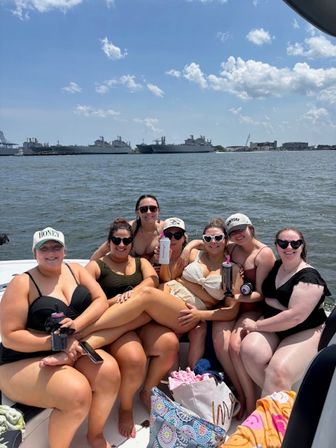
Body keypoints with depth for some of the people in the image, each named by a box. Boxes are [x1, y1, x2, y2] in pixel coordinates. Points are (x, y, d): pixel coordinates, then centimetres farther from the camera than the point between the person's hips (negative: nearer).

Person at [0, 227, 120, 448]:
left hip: (73, 351, 5)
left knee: (109, 370, -21)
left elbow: (101, 301, -3)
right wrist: (57, 341, -22)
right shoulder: (23, 283, -11)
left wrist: (77, 324, -21)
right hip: (26, 361, -5)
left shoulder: (75, 269, 5)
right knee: (77, 392, -29)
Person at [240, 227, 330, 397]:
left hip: (304, 332, -6)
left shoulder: (309, 277, -14)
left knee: (278, 371, -33)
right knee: (249, 349, -26)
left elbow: (295, 316, -24)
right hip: (273, 326, 6)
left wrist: (256, 325, -17)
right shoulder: (276, 266, 7)